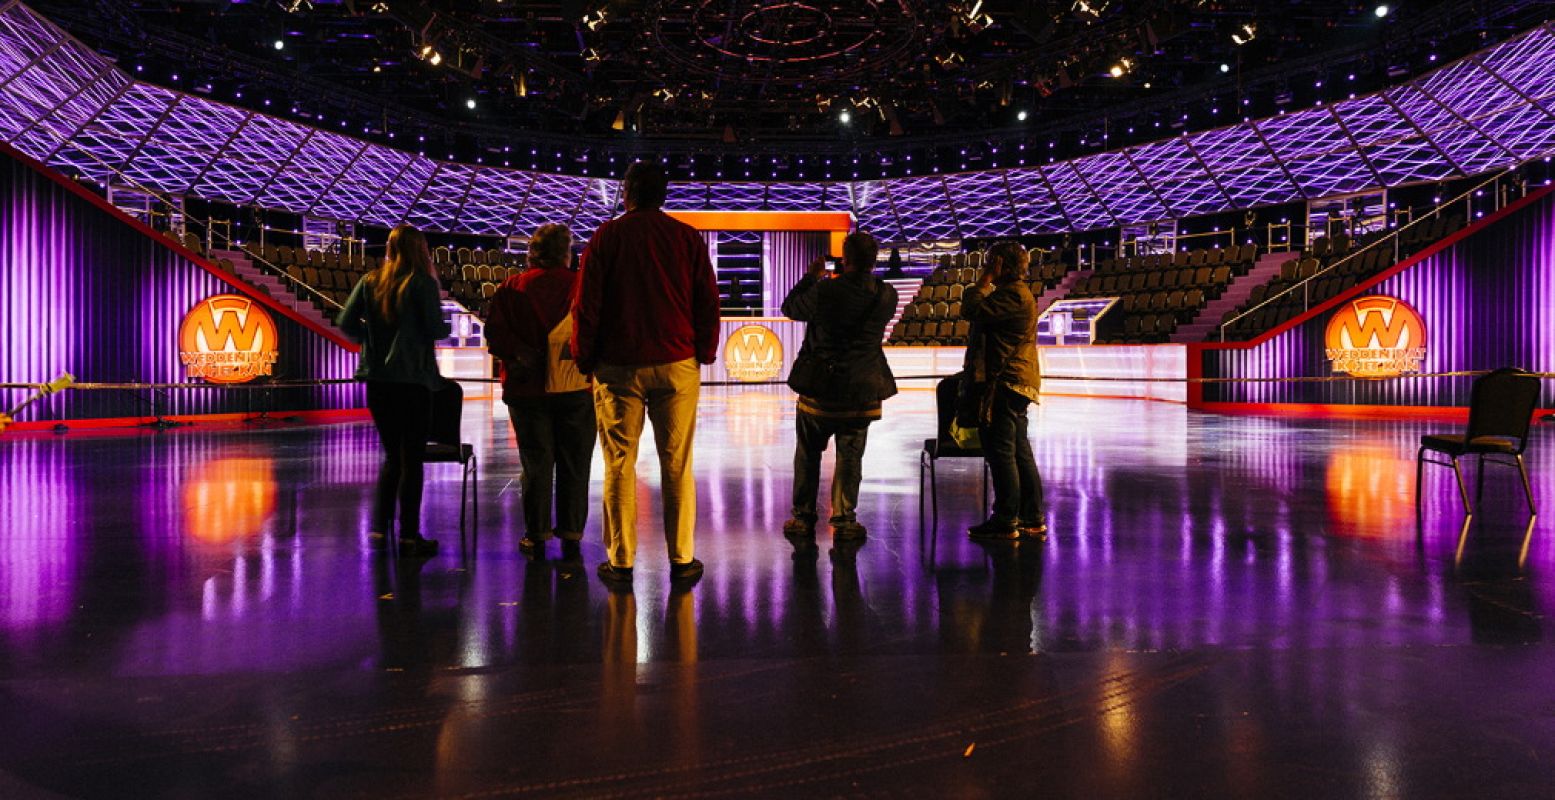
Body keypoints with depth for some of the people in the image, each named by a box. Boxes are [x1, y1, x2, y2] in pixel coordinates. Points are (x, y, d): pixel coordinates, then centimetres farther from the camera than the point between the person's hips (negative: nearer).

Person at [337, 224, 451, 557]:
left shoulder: (370, 281, 7)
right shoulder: (422, 283, -7)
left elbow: (346, 322, 4)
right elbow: (436, 329, -12)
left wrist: (374, 336, 15)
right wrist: (445, 326, 9)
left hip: (377, 377, 5)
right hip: (412, 378, -5)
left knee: (392, 455, 17)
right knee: (412, 458, 2)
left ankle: (379, 528, 14)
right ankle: (409, 536, 4)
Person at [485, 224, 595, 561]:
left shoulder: (511, 288, 1)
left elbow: (495, 333, -7)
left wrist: (521, 353, -8)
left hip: (528, 390, 1)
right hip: (578, 389, 0)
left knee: (536, 463, 7)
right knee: (574, 463, 7)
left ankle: (537, 535, 12)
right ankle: (571, 533, 12)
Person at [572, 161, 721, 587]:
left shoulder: (606, 237, 1)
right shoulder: (688, 237, 4)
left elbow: (586, 304, -1)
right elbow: (708, 301, 4)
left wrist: (584, 358, 8)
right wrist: (705, 352, 13)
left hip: (618, 366, -1)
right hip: (677, 366, 1)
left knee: (620, 464, 5)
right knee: (677, 465, 6)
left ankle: (621, 562, 10)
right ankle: (682, 560, 9)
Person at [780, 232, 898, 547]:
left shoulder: (824, 291, -15)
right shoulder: (886, 296, -6)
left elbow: (790, 308, 1)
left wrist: (811, 276, 13)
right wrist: (864, 276, 20)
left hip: (819, 390, -2)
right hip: (862, 393, 2)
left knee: (808, 455, 13)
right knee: (850, 457, 12)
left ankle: (803, 520, 18)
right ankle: (844, 521, 15)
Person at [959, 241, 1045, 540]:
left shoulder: (1012, 295, -14)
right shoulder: (1017, 293, 19)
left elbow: (972, 310, -20)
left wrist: (985, 279, -12)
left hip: (1004, 384, -11)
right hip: (1015, 384, 11)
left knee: (1000, 452, -6)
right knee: (1020, 453, 13)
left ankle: (1005, 522, -1)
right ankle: (1032, 519, 18)